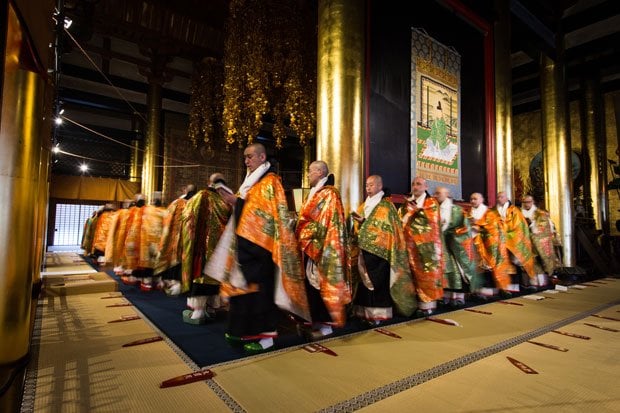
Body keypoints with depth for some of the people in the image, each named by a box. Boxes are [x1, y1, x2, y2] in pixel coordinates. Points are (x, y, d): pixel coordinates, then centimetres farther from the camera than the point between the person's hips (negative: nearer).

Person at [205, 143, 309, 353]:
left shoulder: (270, 181, -8)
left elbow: (269, 214, -17)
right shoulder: (251, 181, 19)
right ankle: (245, 330, 24)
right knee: (244, 286, 12)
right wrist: (233, 201, 5)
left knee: (259, 287, -4)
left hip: (259, 244, -9)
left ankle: (265, 335, 6)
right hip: (246, 242, 9)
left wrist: (238, 202, -20)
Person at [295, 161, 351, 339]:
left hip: (321, 248, -9)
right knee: (310, 284, 12)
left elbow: (325, 224, -17)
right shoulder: (314, 193, 17)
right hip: (310, 246, 9)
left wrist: (303, 236, -15)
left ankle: (324, 324, 9)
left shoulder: (329, 194, -11)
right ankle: (314, 320, 22)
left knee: (320, 285, -2)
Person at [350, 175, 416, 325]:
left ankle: (379, 313, 3)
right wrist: (358, 222, -6)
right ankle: (367, 311, 13)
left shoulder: (386, 205, -2)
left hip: (379, 250, -6)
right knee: (366, 281, 6)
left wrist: (364, 222, -18)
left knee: (378, 281, -5)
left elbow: (385, 227, -12)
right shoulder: (363, 206, 17)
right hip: (365, 249, 6)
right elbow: (358, 228, 15)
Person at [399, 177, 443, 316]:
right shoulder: (407, 204, 14)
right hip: (412, 244, 3)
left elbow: (432, 221, -13)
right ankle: (419, 303, 9)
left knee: (428, 273, -2)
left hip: (427, 245, -3)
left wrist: (417, 210, -16)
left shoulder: (432, 202, 3)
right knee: (416, 273, 3)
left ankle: (428, 304, 6)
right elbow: (400, 221, 6)